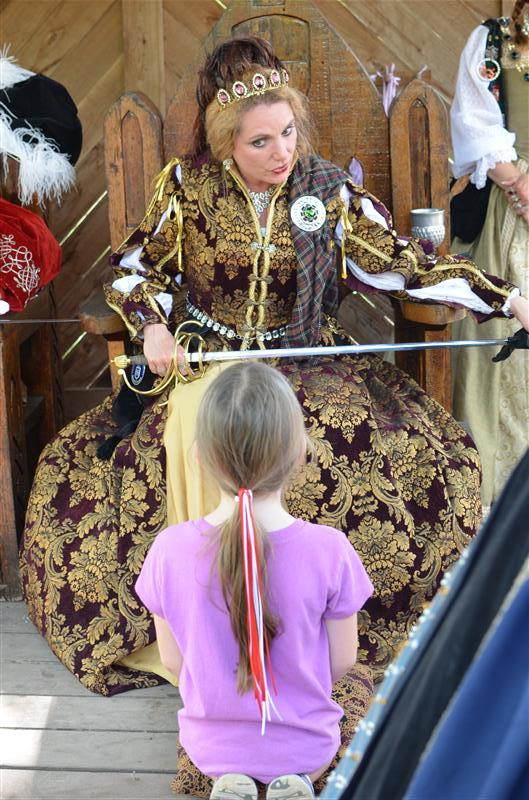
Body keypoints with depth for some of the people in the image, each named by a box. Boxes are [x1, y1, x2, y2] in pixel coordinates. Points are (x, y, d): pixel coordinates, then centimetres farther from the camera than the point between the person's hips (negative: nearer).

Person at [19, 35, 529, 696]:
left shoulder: (329, 192, -3)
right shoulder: (186, 186, -4)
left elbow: (403, 263, -2)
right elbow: (136, 266, 10)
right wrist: (153, 325, -10)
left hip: (306, 363, 0)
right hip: (203, 362, 0)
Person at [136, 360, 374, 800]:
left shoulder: (170, 550, -21)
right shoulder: (329, 550, -24)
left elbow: (173, 660, -7)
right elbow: (342, 661, -10)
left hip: (210, 746, 1)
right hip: (306, 746, 0)